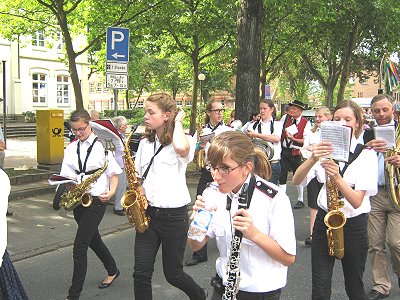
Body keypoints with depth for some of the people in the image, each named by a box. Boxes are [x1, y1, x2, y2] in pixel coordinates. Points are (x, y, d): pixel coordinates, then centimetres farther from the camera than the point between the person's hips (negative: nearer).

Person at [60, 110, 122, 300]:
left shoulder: (101, 145, -8)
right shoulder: (71, 148, 8)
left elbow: (114, 172, -3)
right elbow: (66, 175, 3)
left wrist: (111, 192, -18)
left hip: (96, 200, -6)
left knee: (80, 246, -8)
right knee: (93, 239, 21)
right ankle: (112, 271, 44)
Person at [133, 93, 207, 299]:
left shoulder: (184, 141, -9)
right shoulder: (146, 143, 9)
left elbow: (181, 148, -35)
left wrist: (178, 122, -17)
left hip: (173, 215, -5)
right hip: (147, 213, 5)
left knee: (173, 274, 9)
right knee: (141, 273, -2)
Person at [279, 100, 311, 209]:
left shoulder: (306, 123, -7)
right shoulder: (285, 117, 2)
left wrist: (294, 139, -20)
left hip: (296, 153, -3)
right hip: (283, 150, 3)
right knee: (282, 176, 3)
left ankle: (300, 200, 25)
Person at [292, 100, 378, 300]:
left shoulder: (366, 155, -5)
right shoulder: (325, 150, 2)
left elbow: (357, 201, -15)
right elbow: (296, 180, -11)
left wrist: (337, 178, -32)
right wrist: (313, 159, -29)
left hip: (354, 225, -1)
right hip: (324, 221, 2)